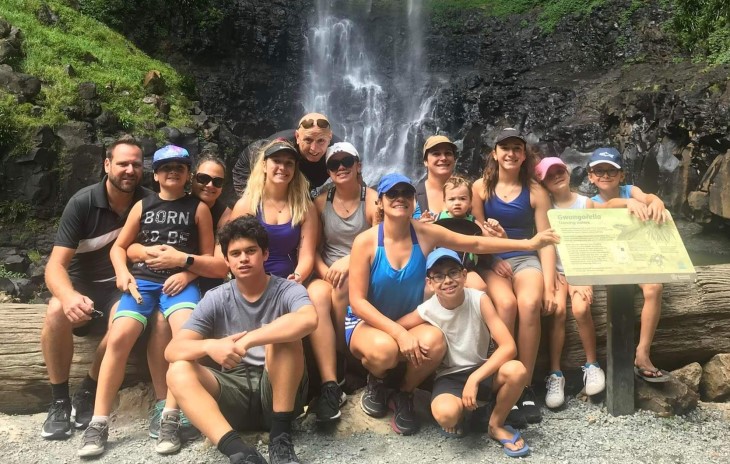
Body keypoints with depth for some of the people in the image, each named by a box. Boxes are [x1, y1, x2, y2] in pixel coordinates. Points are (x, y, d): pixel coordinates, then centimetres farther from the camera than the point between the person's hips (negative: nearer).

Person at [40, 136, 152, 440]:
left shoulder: (148, 202, -7)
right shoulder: (82, 203, -12)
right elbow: (55, 265, -18)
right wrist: (69, 296, -41)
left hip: (121, 287, 0)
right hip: (83, 284, 0)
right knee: (57, 311, -33)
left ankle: (87, 393, -10)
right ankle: (59, 400, -14)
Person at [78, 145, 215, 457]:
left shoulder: (198, 208, 10)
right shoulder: (142, 206, 15)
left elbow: (208, 255, 8)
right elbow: (118, 247, 18)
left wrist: (187, 273, -10)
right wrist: (122, 272, -1)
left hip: (180, 281, -2)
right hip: (143, 279, 2)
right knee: (119, 337, -23)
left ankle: (170, 418, -22)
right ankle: (98, 423, -14)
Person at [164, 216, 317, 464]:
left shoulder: (287, 290, -7)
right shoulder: (216, 299, 1)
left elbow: (308, 320, -32)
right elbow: (173, 350, -9)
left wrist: (246, 340, -36)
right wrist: (209, 345, -31)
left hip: (279, 392, -3)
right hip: (234, 392, 3)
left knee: (284, 335, -29)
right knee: (178, 371, -22)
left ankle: (281, 437, -24)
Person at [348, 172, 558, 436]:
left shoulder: (425, 234, -9)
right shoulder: (366, 241, -17)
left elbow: (476, 244, 1)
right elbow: (357, 301, -18)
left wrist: (528, 244, -2)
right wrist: (399, 332, -28)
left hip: (411, 321, 3)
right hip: (367, 323, -2)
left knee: (434, 341, -32)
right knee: (384, 349, -37)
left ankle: (404, 396, 0)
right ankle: (375, 382, 4)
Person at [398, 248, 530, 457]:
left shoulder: (479, 300, -16)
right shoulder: (427, 311, -14)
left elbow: (508, 346, -22)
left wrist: (474, 379, -29)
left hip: (481, 370, 2)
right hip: (448, 377, -1)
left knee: (517, 370, -32)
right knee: (445, 413, -36)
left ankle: (496, 426, -2)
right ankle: (459, 415, 6)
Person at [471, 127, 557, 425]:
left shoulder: (535, 191, 6)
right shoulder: (481, 187, 6)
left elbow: (546, 241, 0)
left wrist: (549, 287, -9)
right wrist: (493, 261, -14)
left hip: (526, 258, 1)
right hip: (491, 260, -1)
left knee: (530, 303, -32)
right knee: (506, 304, -33)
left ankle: (525, 387, -22)